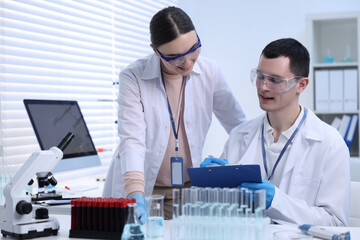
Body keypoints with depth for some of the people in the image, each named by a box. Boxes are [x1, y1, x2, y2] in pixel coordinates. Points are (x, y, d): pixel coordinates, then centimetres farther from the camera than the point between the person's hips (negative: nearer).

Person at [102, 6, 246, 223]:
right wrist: (136, 195, -31)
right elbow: (132, 139, -18)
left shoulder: (209, 73, 0)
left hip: (191, 190, 2)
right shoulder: (133, 77, -9)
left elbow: (239, 127, 13)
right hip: (146, 191, -2)